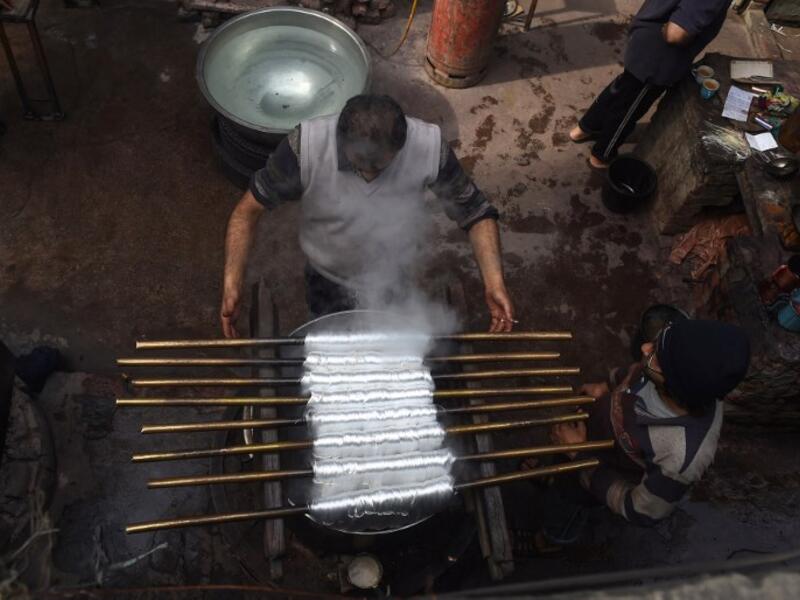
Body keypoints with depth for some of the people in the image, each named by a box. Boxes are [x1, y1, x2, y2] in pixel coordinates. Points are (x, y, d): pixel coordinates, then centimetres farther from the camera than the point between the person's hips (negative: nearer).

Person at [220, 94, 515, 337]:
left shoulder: (429, 147, -32)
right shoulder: (306, 146, -35)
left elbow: (476, 212, -19)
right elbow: (249, 209, -21)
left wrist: (495, 284, -30)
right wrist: (232, 284, -30)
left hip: (395, 284, 1)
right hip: (328, 283, -1)